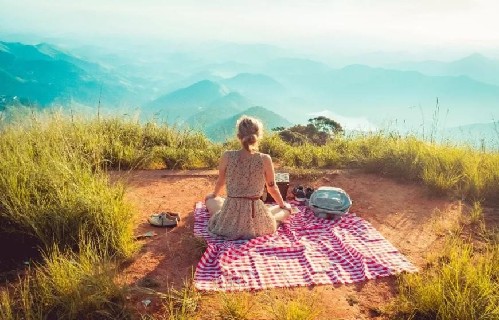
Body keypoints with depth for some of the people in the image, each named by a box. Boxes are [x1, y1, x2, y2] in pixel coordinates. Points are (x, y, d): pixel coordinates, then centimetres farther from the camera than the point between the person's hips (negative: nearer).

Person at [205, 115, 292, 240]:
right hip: (256, 221, 1)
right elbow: (272, 188, 2)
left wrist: (214, 195, 33)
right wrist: (283, 204, 24)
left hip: (229, 220, -1)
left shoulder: (227, 156, -9)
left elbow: (220, 182, 9)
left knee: (209, 199, 33)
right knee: (286, 209, 31)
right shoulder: (265, 159, -11)